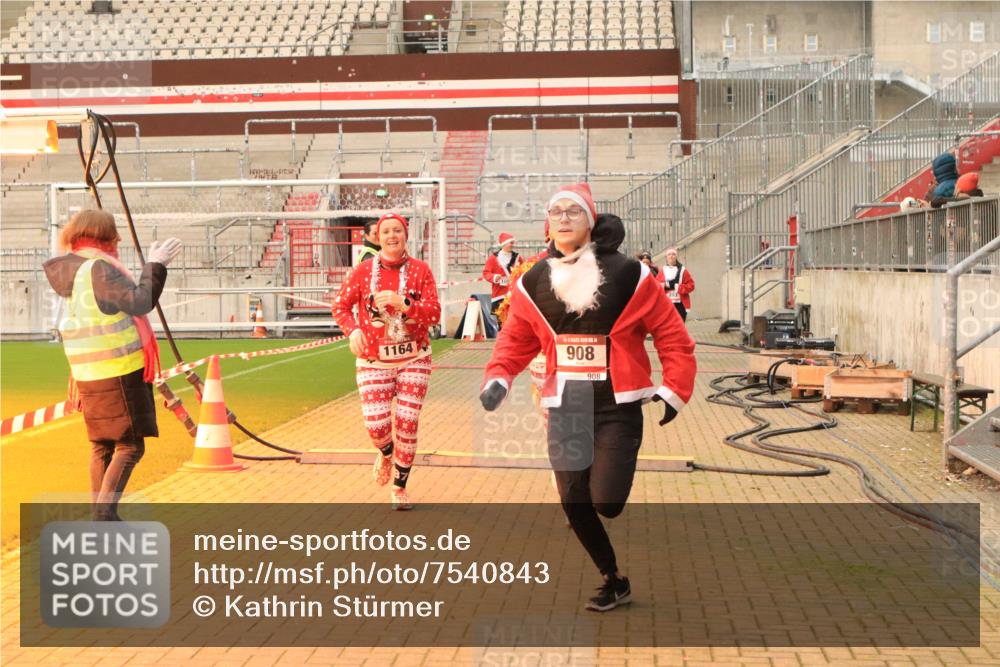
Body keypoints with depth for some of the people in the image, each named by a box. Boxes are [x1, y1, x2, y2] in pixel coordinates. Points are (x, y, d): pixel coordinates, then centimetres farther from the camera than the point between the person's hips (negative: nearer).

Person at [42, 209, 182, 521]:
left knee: (101, 446, 15)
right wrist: (155, 265, -11)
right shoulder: (99, 268, -14)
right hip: (120, 372, -9)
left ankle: (101, 519, 20)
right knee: (130, 446, -3)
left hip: (88, 375, 9)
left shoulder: (72, 272, 11)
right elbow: (140, 302, -18)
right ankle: (104, 514, -12)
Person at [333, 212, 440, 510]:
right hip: (373, 361, 0)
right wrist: (353, 330, -12)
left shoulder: (420, 270, -3)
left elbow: (434, 314, -8)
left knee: (407, 423, -3)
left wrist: (402, 303, -24)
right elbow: (341, 305, 8)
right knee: (376, 423, -10)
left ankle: (399, 488, 17)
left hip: (414, 359, 0)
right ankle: (386, 454, 29)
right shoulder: (363, 271, -1)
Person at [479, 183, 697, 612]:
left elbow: (671, 334, -2)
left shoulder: (627, 275, -6)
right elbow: (515, 339, 11)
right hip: (564, 406, 4)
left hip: (618, 404, -3)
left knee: (606, 503, -14)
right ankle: (614, 582, 25)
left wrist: (675, 389, -9)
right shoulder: (534, 283, 6)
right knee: (575, 504, 3)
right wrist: (498, 378, -6)